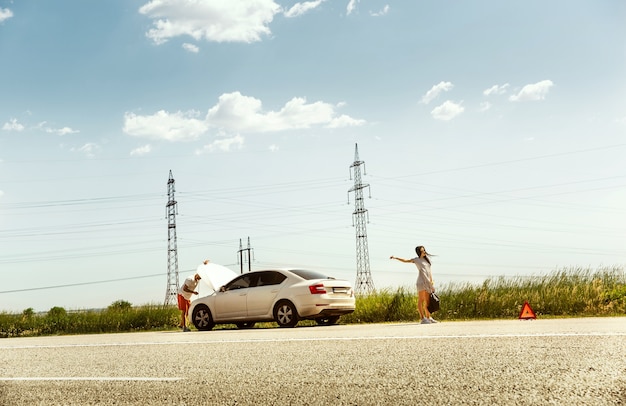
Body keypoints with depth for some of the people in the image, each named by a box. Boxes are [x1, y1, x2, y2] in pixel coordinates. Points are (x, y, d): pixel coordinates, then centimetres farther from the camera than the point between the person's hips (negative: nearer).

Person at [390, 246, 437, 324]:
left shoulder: (426, 260, 19)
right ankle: (423, 318, -9)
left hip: (428, 282, 6)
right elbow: (405, 260, 4)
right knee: (421, 300, -7)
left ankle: (428, 317, 12)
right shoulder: (416, 259, 5)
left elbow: (429, 271, 19)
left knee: (427, 301, 7)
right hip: (421, 282, -6)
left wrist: (431, 281, 9)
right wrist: (395, 257, -6)